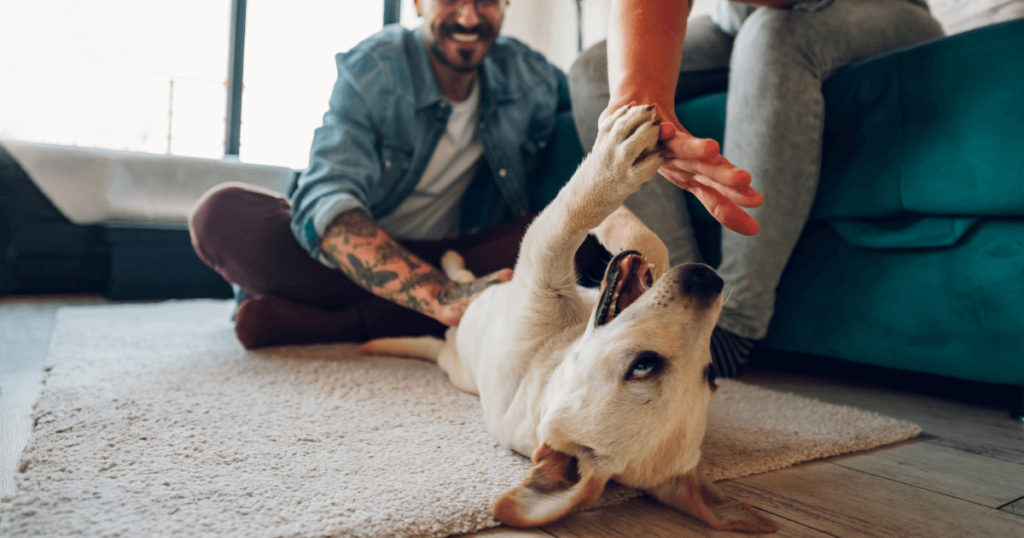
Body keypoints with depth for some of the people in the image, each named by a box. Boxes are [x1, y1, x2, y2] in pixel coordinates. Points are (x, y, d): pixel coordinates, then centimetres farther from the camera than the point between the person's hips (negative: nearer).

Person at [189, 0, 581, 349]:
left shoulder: (530, 77, -4)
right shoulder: (368, 71, -18)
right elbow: (325, 202, -32)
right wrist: (444, 298, -48)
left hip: (451, 260, 4)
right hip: (354, 260, -3)